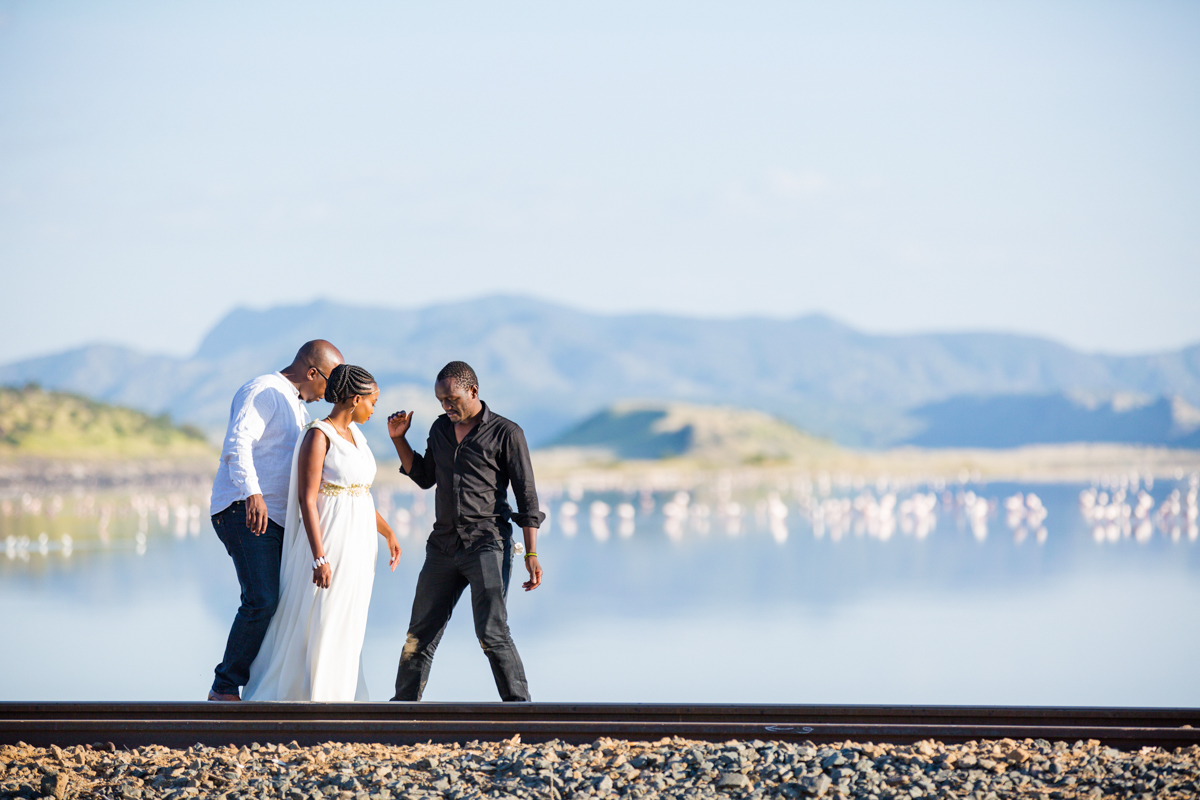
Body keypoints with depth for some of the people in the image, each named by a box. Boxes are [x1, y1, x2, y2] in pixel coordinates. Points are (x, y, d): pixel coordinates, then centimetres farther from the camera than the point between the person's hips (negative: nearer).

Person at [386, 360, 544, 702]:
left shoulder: (506, 433, -3)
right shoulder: (440, 429, 13)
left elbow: (527, 496, -4)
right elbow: (424, 477, 27)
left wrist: (531, 553, -10)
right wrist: (399, 440, 13)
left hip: (487, 543, -5)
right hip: (443, 543, 5)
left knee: (491, 631, -15)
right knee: (421, 632, 7)